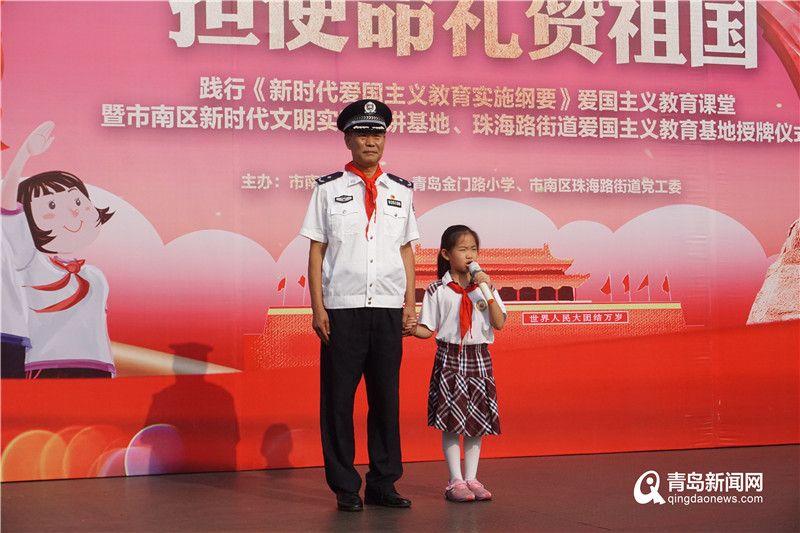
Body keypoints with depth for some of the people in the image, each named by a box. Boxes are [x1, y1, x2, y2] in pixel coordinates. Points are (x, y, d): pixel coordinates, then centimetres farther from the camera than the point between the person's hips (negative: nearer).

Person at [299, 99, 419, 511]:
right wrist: (317, 307, -4)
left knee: (386, 397, 6)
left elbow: (407, 251, 14)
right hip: (342, 308, -2)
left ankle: (383, 484, 16)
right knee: (338, 398, 0)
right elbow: (316, 251, 3)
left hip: (388, 308, 2)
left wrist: (409, 303, 7)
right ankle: (345, 488, 10)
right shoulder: (328, 189, 6)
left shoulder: (401, 191, 13)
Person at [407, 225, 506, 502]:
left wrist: (488, 291, -12)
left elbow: (499, 324, -4)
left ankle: (471, 478, 14)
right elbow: (429, 329, 2)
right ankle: (455, 481, 5)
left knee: (478, 421, 5)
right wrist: (414, 328, -19)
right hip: (449, 357, -3)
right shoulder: (437, 290, -1)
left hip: (479, 359, 3)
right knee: (451, 422, -3)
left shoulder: (484, 287, 6)